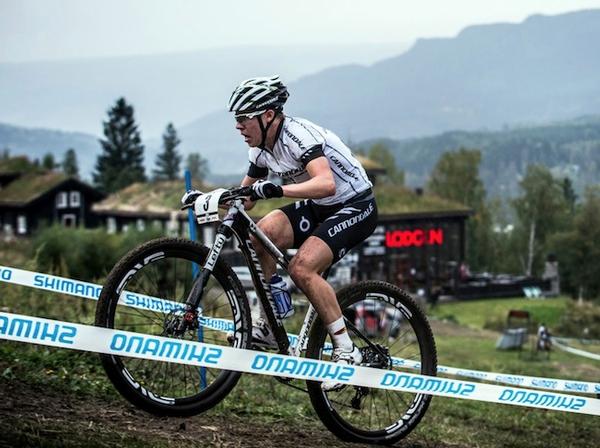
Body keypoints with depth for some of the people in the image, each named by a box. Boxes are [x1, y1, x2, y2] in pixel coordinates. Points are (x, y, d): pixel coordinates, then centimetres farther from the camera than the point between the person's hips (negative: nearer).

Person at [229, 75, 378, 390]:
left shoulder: (298, 135, -26)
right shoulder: (261, 149, 1)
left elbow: (326, 184, -42)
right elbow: (246, 195, 12)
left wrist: (277, 190, -53)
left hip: (355, 207, -8)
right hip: (318, 208, 8)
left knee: (302, 268, -27)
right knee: (261, 235, -16)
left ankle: (347, 351, -16)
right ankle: (269, 325, -4)